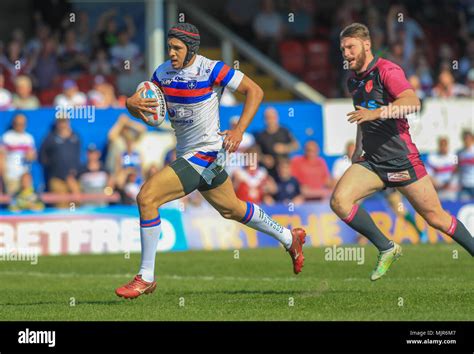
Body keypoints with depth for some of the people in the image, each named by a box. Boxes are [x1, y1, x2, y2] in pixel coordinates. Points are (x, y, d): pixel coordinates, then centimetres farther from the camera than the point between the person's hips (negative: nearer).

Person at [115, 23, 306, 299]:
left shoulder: (211, 70, -17)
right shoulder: (163, 72, 2)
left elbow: (255, 91, -11)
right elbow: (139, 107, 6)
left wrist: (240, 130, -21)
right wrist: (133, 104, -19)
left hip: (206, 153, -8)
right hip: (186, 153, 8)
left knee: (147, 196, -19)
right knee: (231, 209, 25)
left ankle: (146, 278, -12)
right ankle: (290, 238, 46)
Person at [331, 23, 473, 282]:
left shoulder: (386, 71, -12)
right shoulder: (353, 81, 13)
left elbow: (412, 102, -30)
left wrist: (376, 113, -41)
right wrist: (358, 149, 26)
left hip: (402, 160, -6)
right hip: (372, 161, 6)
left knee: (435, 217, 1)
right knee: (339, 200, -17)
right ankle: (386, 248, -4)